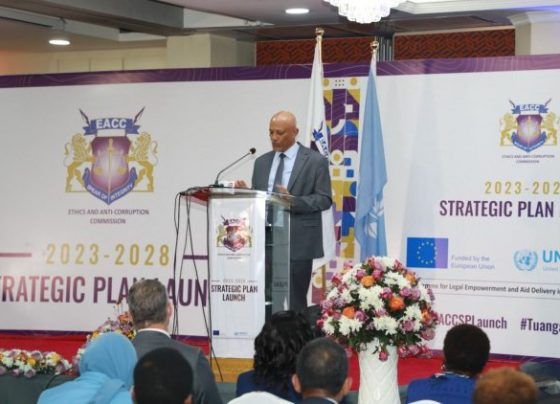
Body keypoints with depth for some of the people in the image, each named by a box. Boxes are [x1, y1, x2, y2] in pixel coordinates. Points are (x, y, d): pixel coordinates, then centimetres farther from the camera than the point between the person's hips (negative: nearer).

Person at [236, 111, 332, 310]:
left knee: (295, 301, -3)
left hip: (298, 243, -4)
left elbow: (324, 199, -5)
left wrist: (293, 201, -19)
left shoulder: (315, 161, 1)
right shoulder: (262, 162, 16)